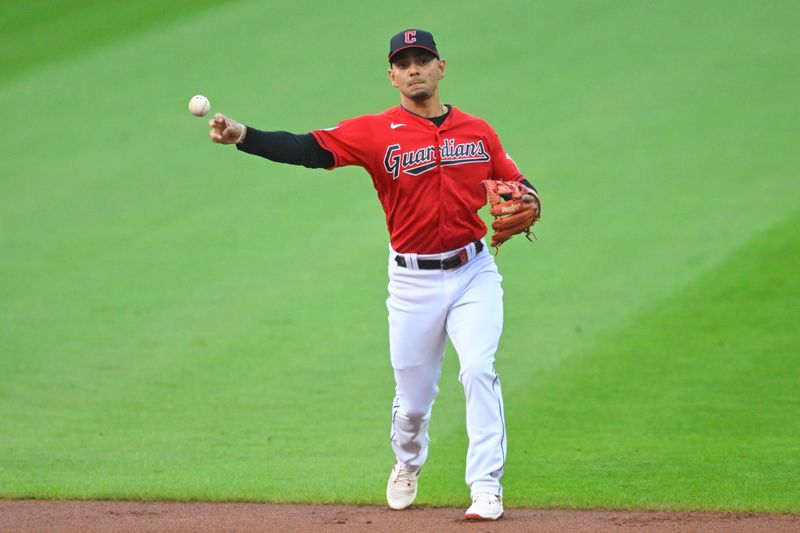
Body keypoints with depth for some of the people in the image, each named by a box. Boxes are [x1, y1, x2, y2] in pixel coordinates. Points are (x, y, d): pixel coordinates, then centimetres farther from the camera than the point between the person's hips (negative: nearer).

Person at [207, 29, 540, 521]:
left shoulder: (478, 132, 4)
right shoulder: (376, 133, -6)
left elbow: (516, 183, 13)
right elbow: (309, 149, -18)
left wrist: (528, 200, -12)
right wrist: (242, 136, -33)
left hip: (474, 274, 1)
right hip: (413, 282, -1)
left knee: (479, 370, -17)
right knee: (413, 395, 8)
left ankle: (486, 487, -10)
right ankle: (407, 465, 40)